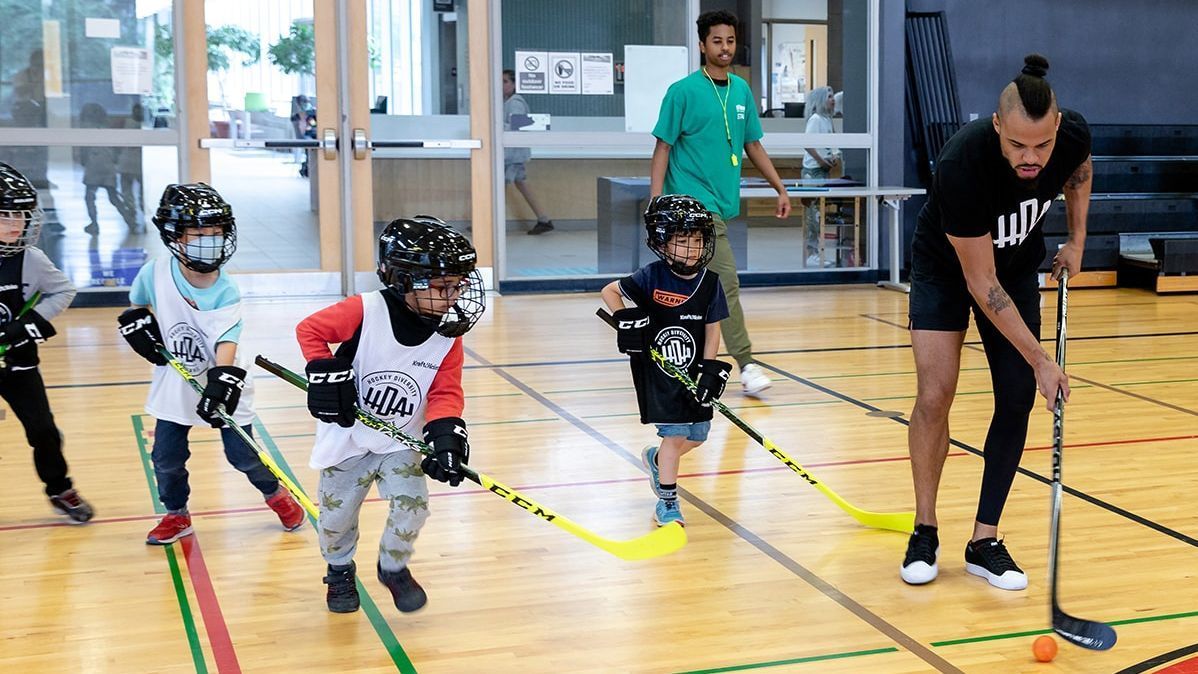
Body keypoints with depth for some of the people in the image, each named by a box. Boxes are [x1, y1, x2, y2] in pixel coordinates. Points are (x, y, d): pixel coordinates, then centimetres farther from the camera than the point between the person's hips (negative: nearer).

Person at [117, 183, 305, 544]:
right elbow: (138, 304, 10)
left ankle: (276, 494, 33)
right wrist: (138, 324, -9)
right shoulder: (156, 272, -13)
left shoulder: (225, 292, -21)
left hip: (222, 381, -3)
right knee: (166, 456, 7)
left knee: (243, 453, 4)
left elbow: (226, 344, -33)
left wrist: (222, 381, -48)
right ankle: (176, 515, 31)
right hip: (174, 383, 3)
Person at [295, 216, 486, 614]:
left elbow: (446, 393, -9)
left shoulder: (448, 336, -11)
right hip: (347, 435, -2)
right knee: (337, 513, 9)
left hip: (402, 441, 2)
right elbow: (310, 329, -13)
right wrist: (325, 373, -24)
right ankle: (340, 570, 40)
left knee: (412, 504, -13)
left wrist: (446, 433, -26)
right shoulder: (365, 311, -22)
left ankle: (394, 567, 17)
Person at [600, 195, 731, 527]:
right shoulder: (652, 277, -12)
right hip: (656, 371, -4)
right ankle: (667, 503, 6)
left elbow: (712, 330, 0)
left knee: (697, 435, 11)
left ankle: (656, 458, 42)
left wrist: (710, 372, -7)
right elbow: (609, 291, -3)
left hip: (693, 371, 5)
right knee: (675, 433, -9)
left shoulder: (709, 282, -3)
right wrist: (625, 321, -18)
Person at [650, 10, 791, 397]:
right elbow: (663, 147, -7)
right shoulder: (683, 91, -7)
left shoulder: (741, 91, 11)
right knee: (727, 283, -11)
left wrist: (780, 188, 17)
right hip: (695, 203, -6)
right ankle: (747, 366, -7)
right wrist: (656, 199, -15)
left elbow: (753, 145, 19)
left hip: (722, 203, 7)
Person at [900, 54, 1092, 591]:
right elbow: (981, 284, -31)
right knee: (934, 396, -15)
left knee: (1017, 400, -4)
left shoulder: (1074, 135, -26)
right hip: (945, 269, -4)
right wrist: (1040, 360, -29)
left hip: (1019, 267, 4)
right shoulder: (962, 164, -39)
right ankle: (925, 530, 6)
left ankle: (984, 542, 7)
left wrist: (1077, 239, -3)